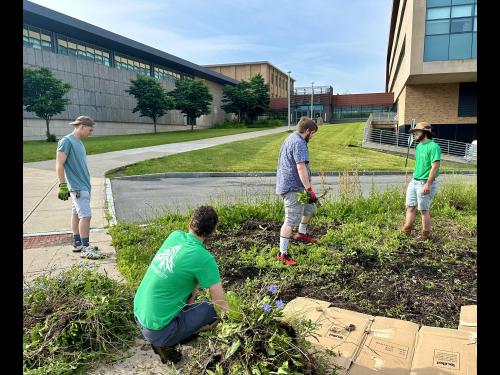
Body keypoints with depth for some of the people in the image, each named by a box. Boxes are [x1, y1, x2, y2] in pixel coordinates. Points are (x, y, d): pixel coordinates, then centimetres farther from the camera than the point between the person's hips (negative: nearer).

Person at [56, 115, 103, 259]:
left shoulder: (78, 142, 13)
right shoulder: (66, 141, -13)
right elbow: (59, 165, -16)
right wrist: (62, 186, -19)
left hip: (84, 185, 9)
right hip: (77, 186, -9)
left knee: (77, 214, 14)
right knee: (86, 215, -10)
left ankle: (77, 243, 23)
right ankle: (85, 248, -4)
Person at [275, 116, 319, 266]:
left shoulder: (291, 139, 17)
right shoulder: (299, 143, -17)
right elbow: (301, 167, -26)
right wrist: (310, 189, -26)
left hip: (289, 185, 11)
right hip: (292, 188, -11)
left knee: (309, 208, 26)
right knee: (291, 220, -9)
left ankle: (302, 234, 45)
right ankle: (282, 253, -3)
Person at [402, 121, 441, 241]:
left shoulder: (433, 147, -14)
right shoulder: (419, 146, 13)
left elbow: (435, 166, -20)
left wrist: (428, 184, -24)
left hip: (425, 183, -8)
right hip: (414, 181, 8)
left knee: (424, 210, 1)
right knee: (410, 207, 8)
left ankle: (424, 236, 14)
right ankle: (405, 233, 14)